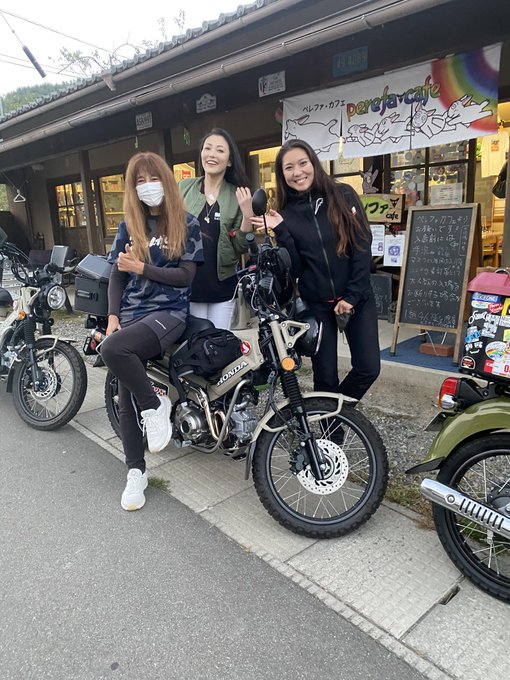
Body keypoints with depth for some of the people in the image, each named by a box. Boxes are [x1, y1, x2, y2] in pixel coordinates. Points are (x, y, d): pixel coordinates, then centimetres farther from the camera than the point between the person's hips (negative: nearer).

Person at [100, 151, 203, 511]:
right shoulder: (129, 225, 13)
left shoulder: (186, 223, 3)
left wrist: (141, 268, -11)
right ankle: (136, 471, 13)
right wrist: (112, 316, -1)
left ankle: (156, 404, -9)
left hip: (170, 312, -4)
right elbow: (117, 275, 12)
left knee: (113, 348, -33)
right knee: (126, 398, -2)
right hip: (131, 313, 4)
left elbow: (186, 275, -6)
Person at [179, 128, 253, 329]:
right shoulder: (184, 188, 1)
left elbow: (240, 248, -1)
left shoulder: (238, 196, 1)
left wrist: (247, 215, -14)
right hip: (188, 284, 0)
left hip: (222, 287, 0)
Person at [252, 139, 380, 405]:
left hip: (356, 298, 0)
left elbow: (363, 247, -5)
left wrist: (351, 296, -10)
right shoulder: (286, 214, 2)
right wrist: (280, 232, -18)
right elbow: (295, 269, -5)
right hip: (316, 304, 0)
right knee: (325, 376, 5)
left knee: (368, 368, -3)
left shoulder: (344, 195, -2)